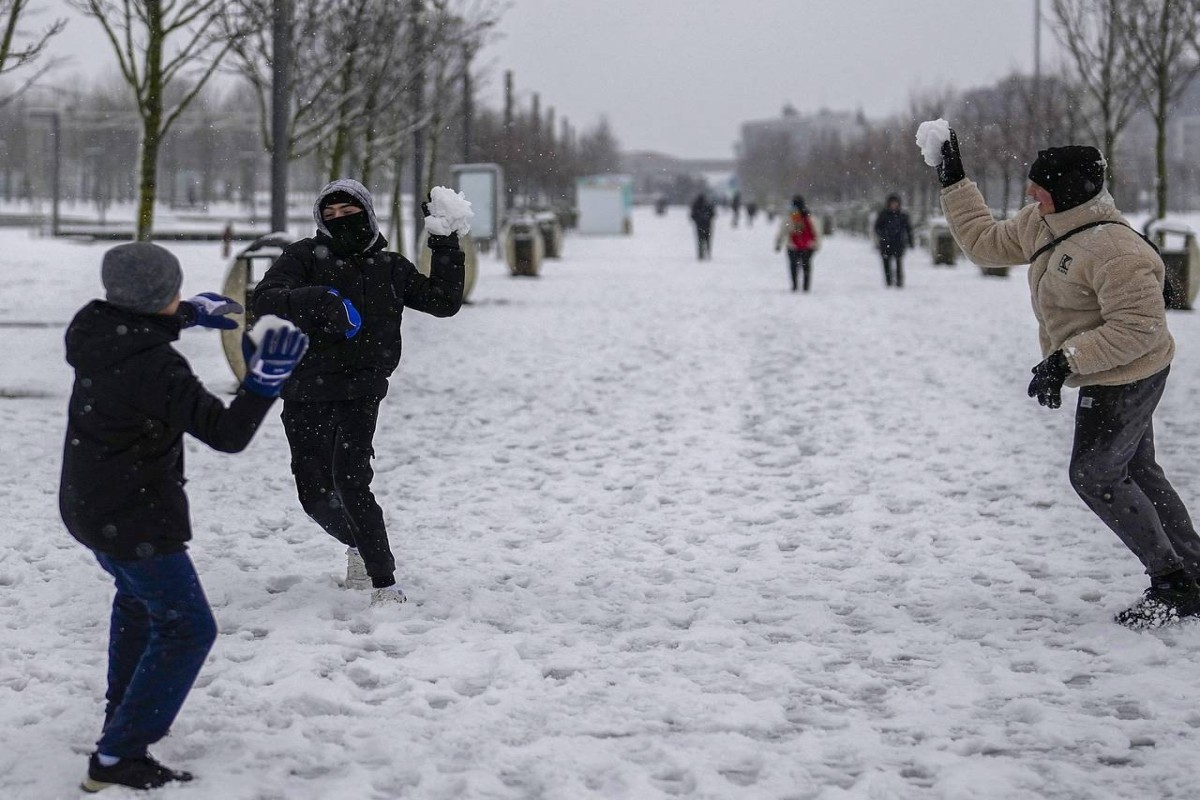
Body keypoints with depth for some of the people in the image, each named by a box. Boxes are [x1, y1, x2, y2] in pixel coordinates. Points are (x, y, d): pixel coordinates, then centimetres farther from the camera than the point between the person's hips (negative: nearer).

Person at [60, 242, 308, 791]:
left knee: (137, 597, 32)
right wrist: (266, 378, -30)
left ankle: (124, 712, 46)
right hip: (137, 519, -9)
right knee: (185, 629, -2)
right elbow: (227, 433, -27)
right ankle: (118, 758, -5)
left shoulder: (95, 330, -4)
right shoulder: (156, 369, -30)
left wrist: (189, 313, 25)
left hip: (89, 505, 9)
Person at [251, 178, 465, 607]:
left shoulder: (388, 267, 9)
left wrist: (446, 246, 7)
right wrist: (320, 300, -29)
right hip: (306, 393, 1)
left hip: (361, 392, -1)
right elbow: (264, 301, -14)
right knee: (314, 494, 4)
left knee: (349, 480, -20)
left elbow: (444, 302, 16)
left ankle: (385, 584, -15)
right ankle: (360, 547, 36)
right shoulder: (304, 257, 1)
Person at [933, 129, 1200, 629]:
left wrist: (1065, 360, -31)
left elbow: (1139, 327, -29)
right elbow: (985, 243, 15)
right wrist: (953, 183, 11)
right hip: (1111, 378, 10)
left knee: (1095, 477, -4)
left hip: (1126, 379, -10)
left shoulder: (1115, 252, -29)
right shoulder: (1040, 226, 1)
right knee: (1136, 473, 16)